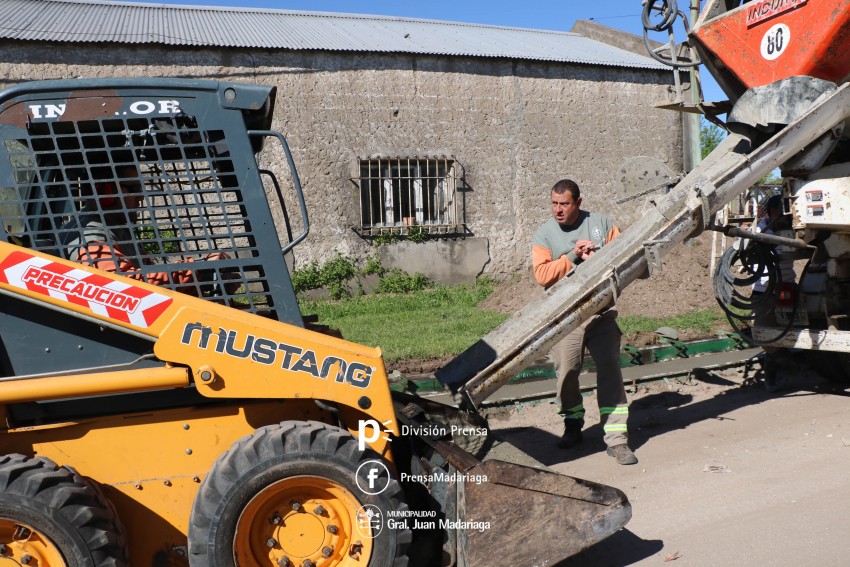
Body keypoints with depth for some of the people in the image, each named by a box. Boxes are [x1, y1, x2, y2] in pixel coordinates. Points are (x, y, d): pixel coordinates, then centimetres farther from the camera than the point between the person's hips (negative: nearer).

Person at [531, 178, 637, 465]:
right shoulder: (544, 234, 2)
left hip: (602, 311, 1)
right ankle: (573, 425, 30)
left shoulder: (601, 223, 8)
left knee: (610, 370, -4)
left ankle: (616, 438, 2)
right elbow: (542, 274, -9)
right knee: (566, 373, 6)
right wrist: (572, 256, -15)